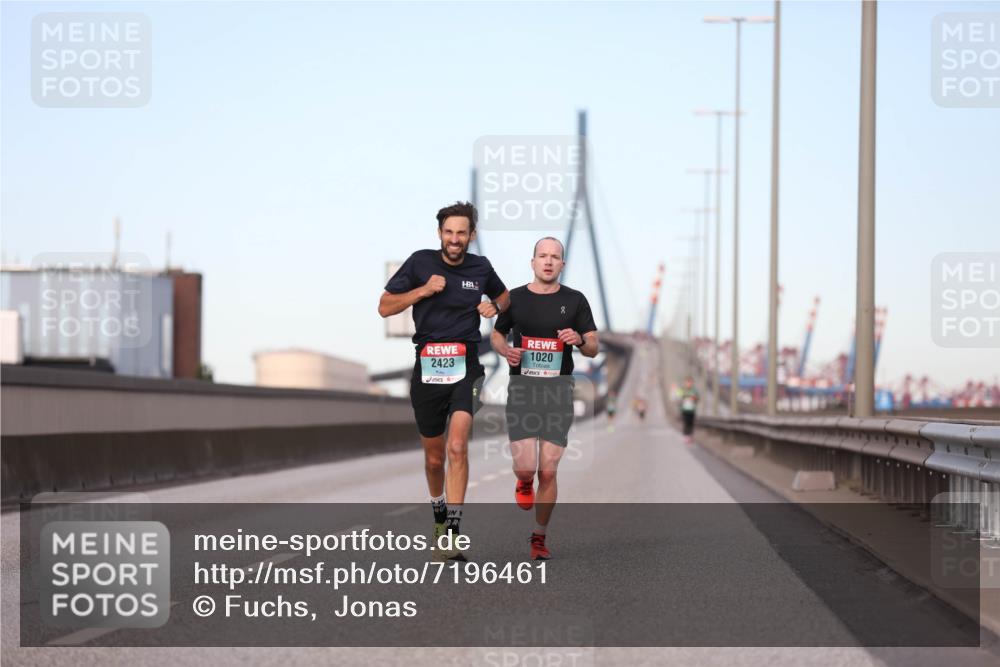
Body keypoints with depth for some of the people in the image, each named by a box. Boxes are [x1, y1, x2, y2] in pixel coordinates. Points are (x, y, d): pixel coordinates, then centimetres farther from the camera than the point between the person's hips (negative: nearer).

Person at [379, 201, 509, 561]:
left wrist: (495, 307, 3)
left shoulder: (480, 268, 5)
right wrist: (423, 290, -13)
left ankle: (452, 530, -20)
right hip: (427, 368, 1)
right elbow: (385, 307, 0)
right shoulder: (420, 262, 0)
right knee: (434, 457, 12)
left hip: (465, 368, -1)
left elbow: (504, 296, 26)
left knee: (457, 447, -20)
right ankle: (438, 510, 40)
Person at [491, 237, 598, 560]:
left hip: (558, 388, 0)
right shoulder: (514, 298, 6)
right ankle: (524, 483, 26)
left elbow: (594, 348, 8)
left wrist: (580, 340, -15)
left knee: (548, 472, 0)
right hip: (522, 386, 0)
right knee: (525, 467, -13)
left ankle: (539, 538, 15)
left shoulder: (574, 300, 5)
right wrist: (506, 350, -3)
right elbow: (496, 334, 19)